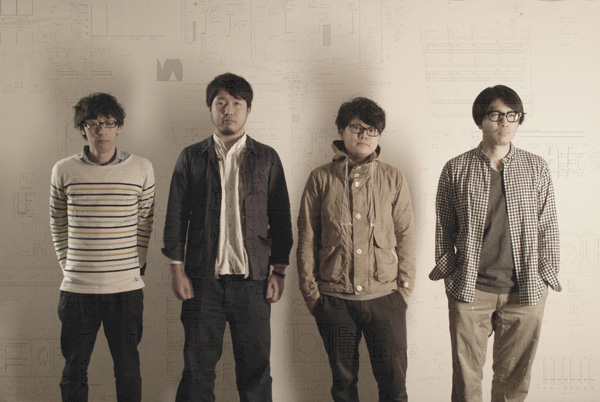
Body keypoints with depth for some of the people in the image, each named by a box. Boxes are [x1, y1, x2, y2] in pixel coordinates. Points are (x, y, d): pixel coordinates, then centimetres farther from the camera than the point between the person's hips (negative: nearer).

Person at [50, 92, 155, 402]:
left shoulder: (141, 169, 0)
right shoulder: (64, 170, 1)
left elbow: (145, 223, 8)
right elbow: (57, 223, 12)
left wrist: (136, 265, 5)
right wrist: (67, 264, 7)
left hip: (126, 287, 0)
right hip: (76, 287, 1)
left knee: (128, 371, 9)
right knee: (74, 371, 11)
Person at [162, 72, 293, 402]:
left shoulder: (267, 158, 8)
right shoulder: (191, 158, 8)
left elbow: (281, 218, 8)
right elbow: (176, 217, 7)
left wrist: (279, 272, 2)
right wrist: (177, 270, 0)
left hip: (253, 279, 0)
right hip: (203, 279, 0)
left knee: (255, 369, 5)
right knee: (198, 368, 4)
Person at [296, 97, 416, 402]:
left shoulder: (394, 179, 6)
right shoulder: (321, 179, 3)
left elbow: (405, 237, 7)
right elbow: (306, 238, 5)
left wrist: (404, 287, 3)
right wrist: (310, 291, 3)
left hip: (385, 298, 0)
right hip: (334, 299, 0)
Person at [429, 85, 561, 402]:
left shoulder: (535, 168, 3)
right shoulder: (456, 170, 0)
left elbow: (548, 228, 7)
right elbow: (444, 228, 6)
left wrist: (546, 277, 4)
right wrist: (448, 274, 6)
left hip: (526, 291, 1)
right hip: (469, 290, -1)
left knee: (514, 375, 11)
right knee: (466, 375, 7)